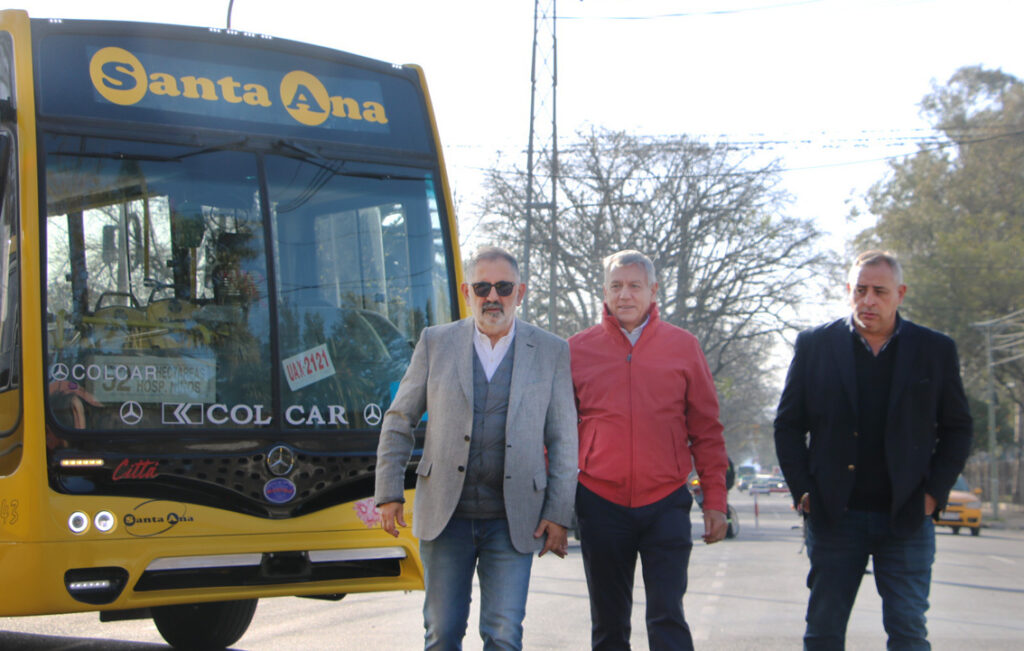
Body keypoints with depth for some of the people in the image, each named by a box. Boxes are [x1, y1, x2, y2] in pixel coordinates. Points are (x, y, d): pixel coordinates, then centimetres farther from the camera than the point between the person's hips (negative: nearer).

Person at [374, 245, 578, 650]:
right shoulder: (436, 342, 6)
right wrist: (389, 493, 2)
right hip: (445, 516, 1)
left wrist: (558, 515, -2)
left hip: (513, 522, -1)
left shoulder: (551, 352, 4)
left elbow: (563, 441, 4)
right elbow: (399, 420, 10)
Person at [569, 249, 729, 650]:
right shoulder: (577, 350, 4)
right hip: (601, 504, 1)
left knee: (667, 618, -6)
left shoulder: (683, 347, 4)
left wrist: (715, 500, 3)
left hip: (666, 503, -1)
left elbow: (707, 431, 7)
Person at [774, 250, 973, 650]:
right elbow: (788, 425, 7)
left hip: (907, 517, 0)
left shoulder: (935, 350, 5)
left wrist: (933, 493, -2)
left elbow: (957, 429, 9)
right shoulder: (815, 345, 4)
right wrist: (802, 491, -2)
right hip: (834, 515, 1)